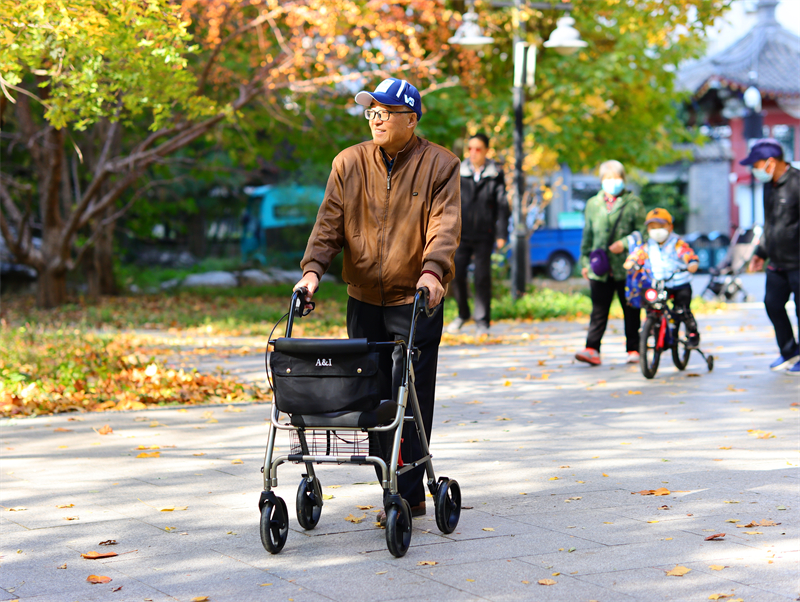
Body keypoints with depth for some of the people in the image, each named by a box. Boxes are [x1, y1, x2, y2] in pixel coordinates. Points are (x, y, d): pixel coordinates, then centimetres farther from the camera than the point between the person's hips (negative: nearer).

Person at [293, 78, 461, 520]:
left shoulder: (439, 165, -1)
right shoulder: (349, 163, 8)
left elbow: (445, 225, -12)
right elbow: (329, 222, 4)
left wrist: (433, 269, -29)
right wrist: (313, 269, -11)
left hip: (416, 301, -4)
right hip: (363, 300, 4)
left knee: (410, 399, -6)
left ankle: (408, 495, -2)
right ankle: (393, 484, 12)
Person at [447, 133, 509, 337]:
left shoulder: (495, 175, 2)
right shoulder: (458, 173, 6)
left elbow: (502, 206, 3)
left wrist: (501, 234, -2)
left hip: (484, 235, -2)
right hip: (462, 233, 2)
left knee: (482, 276, -3)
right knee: (456, 274, -3)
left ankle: (482, 322, 7)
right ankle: (462, 314, 20)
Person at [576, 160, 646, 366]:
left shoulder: (634, 203, 5)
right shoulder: (593, 204, 16)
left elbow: (643, 232, 3)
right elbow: (588, 235, 20)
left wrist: (624, 244, -11)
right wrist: (585, 261, 17)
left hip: (626, 268, -2)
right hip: (600, 268, 2)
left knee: (631, 311, 5)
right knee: (598, 310, -4)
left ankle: (633, 349, 14)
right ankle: (592, 350, -10)